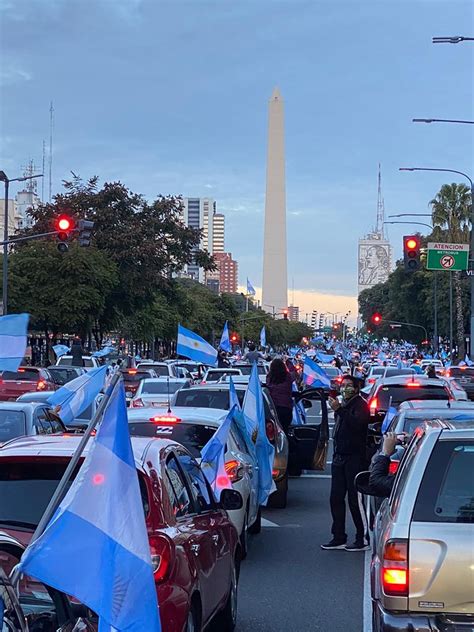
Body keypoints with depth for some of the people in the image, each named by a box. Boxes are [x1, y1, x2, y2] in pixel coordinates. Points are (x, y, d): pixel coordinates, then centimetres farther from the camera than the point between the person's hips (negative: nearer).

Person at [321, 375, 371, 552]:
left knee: (355, 500, -7)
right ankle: (339, 538, 16)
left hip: (355, 458, -9)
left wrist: (339, 410, -30)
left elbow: (357, 424, -26)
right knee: (336, 499, 9)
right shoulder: (342, 405, 18)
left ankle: (363, 539, 0)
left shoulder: (360, 405, -8)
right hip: (339, 457, 9)